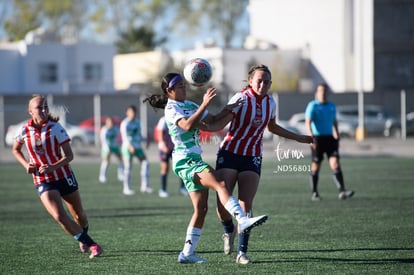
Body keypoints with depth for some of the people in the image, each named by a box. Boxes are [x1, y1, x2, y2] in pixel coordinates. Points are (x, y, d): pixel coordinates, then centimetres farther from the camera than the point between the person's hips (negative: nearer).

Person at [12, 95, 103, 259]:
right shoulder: (24, 131, -6)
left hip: (64, 177, 0)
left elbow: (69, 156, -12)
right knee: (60, 217, -20)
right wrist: (26, 165, -3)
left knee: (79, 216, 12)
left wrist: (52, 167, -27)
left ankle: (83, 239, 45)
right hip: (43, 182, 0)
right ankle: (92, 245, -12)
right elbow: (15, 150, 15)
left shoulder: (55, 127, -12)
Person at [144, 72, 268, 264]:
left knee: (201, 208, 5)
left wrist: (229, 110, 6)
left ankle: (187, 253, 9)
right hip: (184, 160, -9)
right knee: (219, 184, -28)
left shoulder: (190, 105, 18)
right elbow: (187, 125, -26)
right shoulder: (171, 109, -7)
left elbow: (212, 124, 19)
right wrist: (204, 104, -30)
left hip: (194, 160, 9)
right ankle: (243, 220, -45)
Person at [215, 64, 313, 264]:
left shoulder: (270, 103, 4)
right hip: (229, 154, -3)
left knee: (246, 205, -8)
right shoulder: (241, 99, -12)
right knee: (223, 203, -11)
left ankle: (242, 252, -1)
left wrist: (299, 138, 27)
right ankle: (229, 231, 23)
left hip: (252, 158, 3)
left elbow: (272, 127, 24)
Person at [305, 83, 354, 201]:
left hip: (330, 138, 4)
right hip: (317, 139, -4)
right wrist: (311, 137, -26)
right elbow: (308, 122, -14)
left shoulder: (332, 106, 14)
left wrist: (337, 137, 22)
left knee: (335, 163, -9)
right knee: (316, 166, 4)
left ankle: (342, 192, -18)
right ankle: (314, 193, 16)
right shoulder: (312, 106, -4)